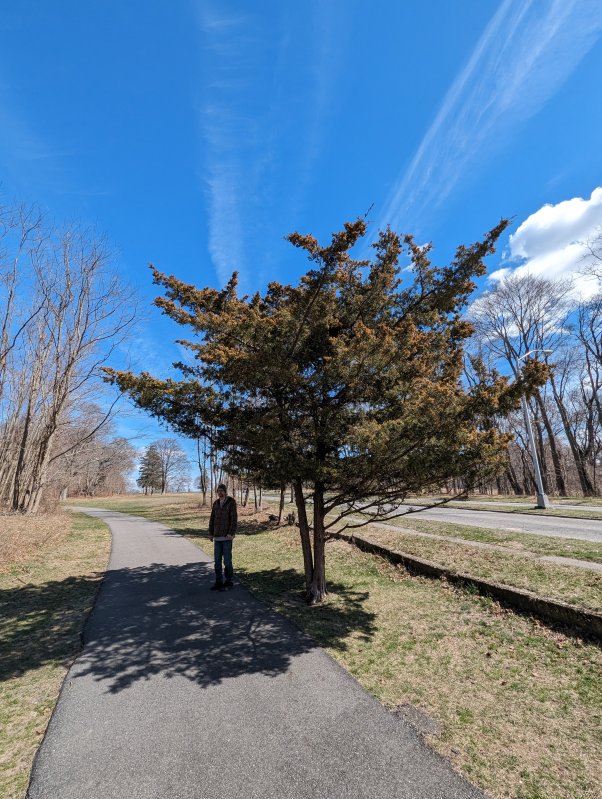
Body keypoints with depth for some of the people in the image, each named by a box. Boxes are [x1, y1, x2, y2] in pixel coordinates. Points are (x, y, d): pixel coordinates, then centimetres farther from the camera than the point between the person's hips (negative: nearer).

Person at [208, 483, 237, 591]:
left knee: (227, 559, -2)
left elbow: (234, 518, -14)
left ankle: (229, 581, 12)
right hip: (217, 536, 6)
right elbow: (212, 519, 12)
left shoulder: (231, 502, -9)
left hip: (227, 536, -5)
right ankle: (218, 582, 18)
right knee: (217, 559, 7)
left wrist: (231, 533, -20)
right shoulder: (216, 503, 8)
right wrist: (211, 533, 7)